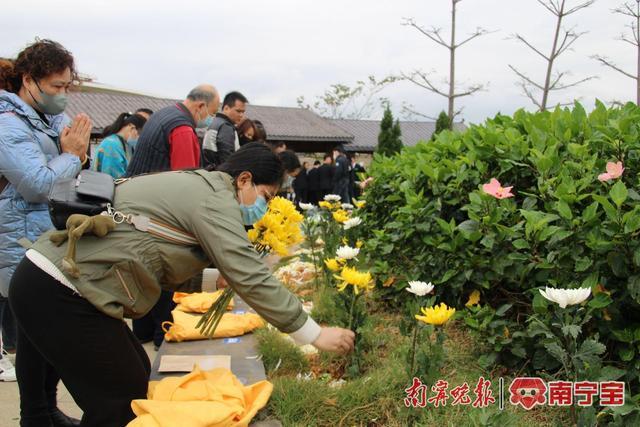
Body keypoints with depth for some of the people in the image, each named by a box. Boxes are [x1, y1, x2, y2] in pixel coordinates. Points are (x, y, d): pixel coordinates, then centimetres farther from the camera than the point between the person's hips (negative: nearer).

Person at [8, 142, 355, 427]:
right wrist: (315, 335, -13)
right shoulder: (214, 197, -13)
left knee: (136, 375, 17)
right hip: (61, 292, -10)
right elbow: (251, 278, -18)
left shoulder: (193, 184, 18)